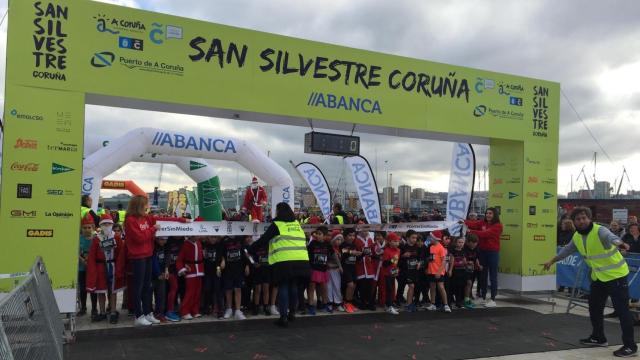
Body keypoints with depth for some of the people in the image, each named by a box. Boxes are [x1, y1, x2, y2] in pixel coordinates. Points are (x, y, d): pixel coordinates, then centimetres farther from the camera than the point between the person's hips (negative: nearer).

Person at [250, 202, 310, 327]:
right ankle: (292, 313, 25)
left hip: (284, 261, -5)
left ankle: (283, 317, -2)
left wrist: (250, 248, 11)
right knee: (293, 286, 16)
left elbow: (263, 239, 1)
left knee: (283, 287, 1)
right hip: (301, 261, 5)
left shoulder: (276, 224, 0)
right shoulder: (297, 224, 17)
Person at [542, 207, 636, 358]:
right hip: (598, 276, 8)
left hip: (616, 275, -8)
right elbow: (567, 250, 18)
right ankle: (598, 338, 34)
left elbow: (611, 237, -48)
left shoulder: (600, 231, -24)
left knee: (622, 310, -8)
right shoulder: (577, 237, 0)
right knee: (594, 308, 17)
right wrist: (552, 261, 24)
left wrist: (620, 243, -70)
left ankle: (630, 346, 2)